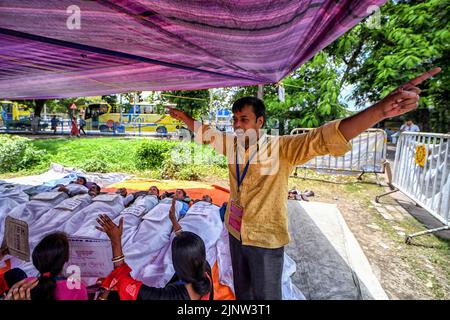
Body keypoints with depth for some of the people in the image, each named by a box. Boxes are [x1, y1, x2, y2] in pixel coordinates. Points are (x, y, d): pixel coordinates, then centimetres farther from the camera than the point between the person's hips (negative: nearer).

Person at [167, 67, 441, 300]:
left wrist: (380, 110, -44)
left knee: (266, 295, 17)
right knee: (242, 290, 28)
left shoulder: (281, 149, -21)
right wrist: (183, 117, 20)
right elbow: (206, 133, 13)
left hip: (266, 238, -5)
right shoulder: (232, 144, -4)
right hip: (236, 231, 6)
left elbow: (324, 139, -33)